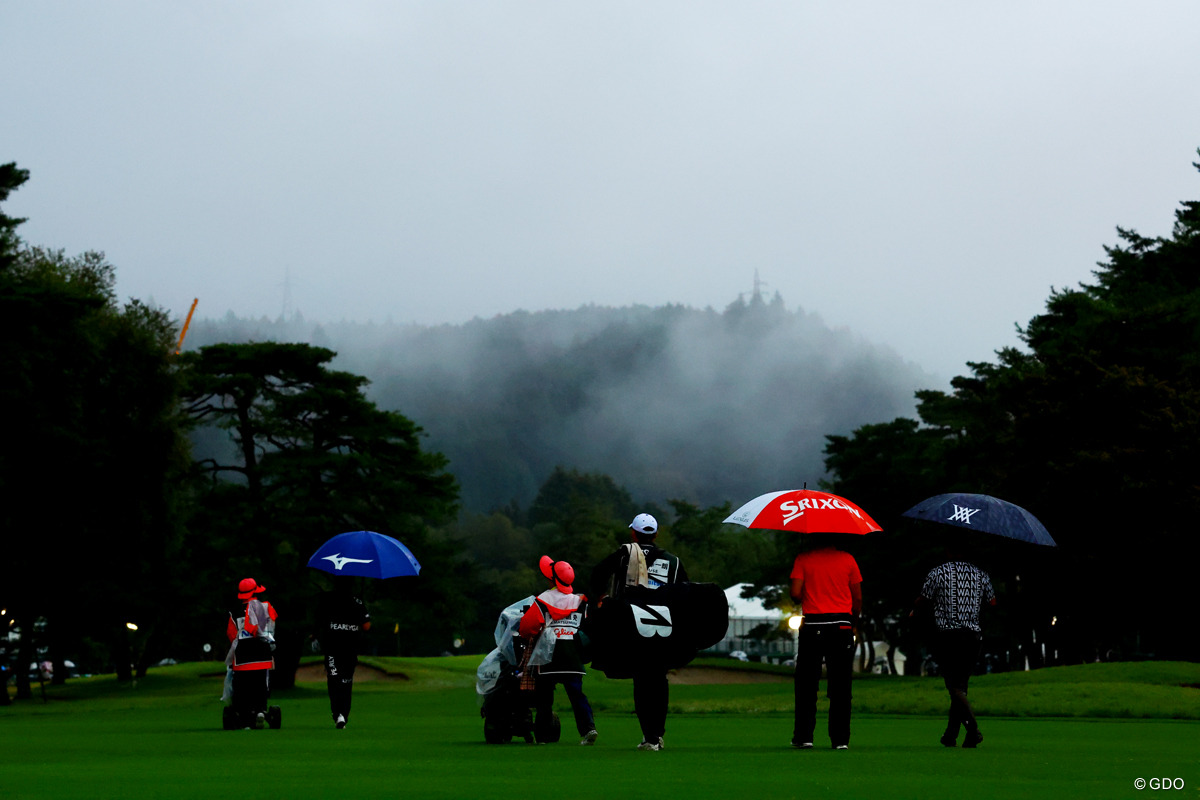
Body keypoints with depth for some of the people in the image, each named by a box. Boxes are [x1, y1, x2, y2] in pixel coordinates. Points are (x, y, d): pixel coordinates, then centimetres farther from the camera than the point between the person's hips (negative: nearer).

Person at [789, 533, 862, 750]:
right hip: (841, 626, 1)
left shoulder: (803, 559, 0)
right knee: (840, 686, 3)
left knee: (806, 685, 7)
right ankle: (840, 738, 1)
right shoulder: (847, 559, 4)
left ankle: (804, 736, 4)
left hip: (812, 627, -1)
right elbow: (858, 598, 4)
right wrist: (854, 625, 16)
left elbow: (795, 593, -9)